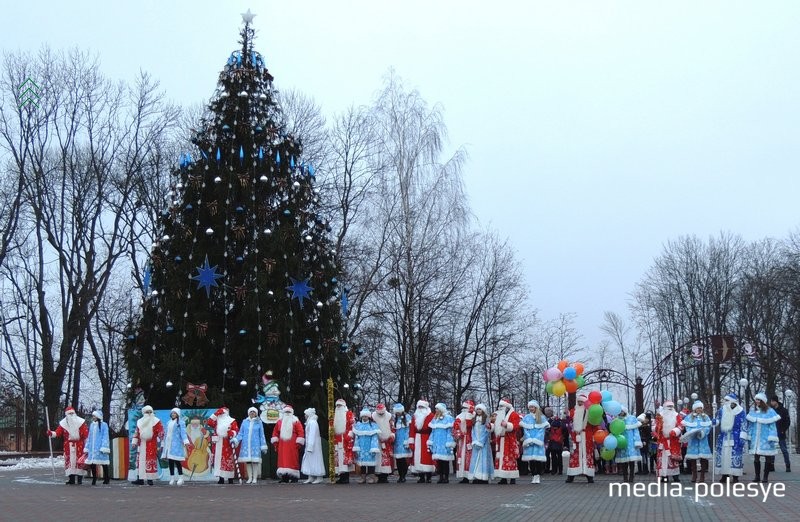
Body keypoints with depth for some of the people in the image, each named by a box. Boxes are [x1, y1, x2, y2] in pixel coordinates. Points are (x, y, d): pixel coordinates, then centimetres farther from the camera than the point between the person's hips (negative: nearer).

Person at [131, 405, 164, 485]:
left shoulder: (156, 421, 0)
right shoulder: (140, 422, 14)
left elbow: (161, 433, -3)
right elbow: (136, 433, 19)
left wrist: (159, 442, -10)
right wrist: (134, 442, 13)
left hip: (152, 446, -5)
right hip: (142, 445, 5)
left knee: (151, 462, -5)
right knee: (140, 461, 5)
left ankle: (150, 479, -1)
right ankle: (140, 479, 10)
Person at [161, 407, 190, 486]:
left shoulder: (180, 422, -3)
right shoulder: (169, 423, 17)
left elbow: (183, 432, -14)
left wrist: (186, 442, -26)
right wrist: (163, 444, 21)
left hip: (176, 445, -6)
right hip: (169, 444, 6)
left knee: (177, 461, -10)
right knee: (170, 461, 5)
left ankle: (180, 478, -5)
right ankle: (172, 478, 11)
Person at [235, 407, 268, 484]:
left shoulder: (259, 422, 6)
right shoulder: (244, 422, 8)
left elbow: (262, 435, 7)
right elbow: (240, 433, 9)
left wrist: (263, 446, 5)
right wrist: (235, 440, -7)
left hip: (255, 445, -2)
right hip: (246, 445, 2)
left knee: (255, 461, -6)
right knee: (248, 461, 1)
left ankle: (255, 478, -2)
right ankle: (250, 478, 7)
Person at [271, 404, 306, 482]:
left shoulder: (295, 421, 2)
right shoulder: (279, 422, 12)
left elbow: (301, 432, -3)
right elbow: (275, 432, 14)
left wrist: (299, 443, -9)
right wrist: (275, 443, 6)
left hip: (292, 446, -3)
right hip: (282, 446, 3)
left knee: (293, 460, -4)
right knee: (283, 461, 0)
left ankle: (294, 477, 0)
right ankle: (284, 477, 3)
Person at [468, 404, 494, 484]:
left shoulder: (486, 419, 0)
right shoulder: (475, 420, 15)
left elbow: (487, 432, -7)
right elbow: (473, 432, 12)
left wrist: (480, 442, -13)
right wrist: (474, 442, -3)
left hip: (484, 443, -5)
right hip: (476, 443, 5)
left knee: (483, 459, -9)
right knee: (475, 460, -1)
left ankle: (483, 479, -11)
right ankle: (475, 478, -2)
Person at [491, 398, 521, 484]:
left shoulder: (514, 415, -1)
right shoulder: (499, 415, 21)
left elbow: (515, 426, -14)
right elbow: (495, 427, 24)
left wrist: (507, 425, -29)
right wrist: (490, 426, 4)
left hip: (509, 441, -7)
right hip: (500, 440, 7)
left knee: (510, 459, -9)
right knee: (500, 458, 2)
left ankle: (512, 478, -5)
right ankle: (503, 478, 6)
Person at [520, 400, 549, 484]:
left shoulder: (541, 418, 7)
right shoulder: (526, 418, 11)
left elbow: (542, 430, 1)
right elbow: (525, 430, 6)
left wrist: (536, 440, -9)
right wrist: (529, 440, -7)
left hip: (538, 441, -2)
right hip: (529, 442, 2)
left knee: (538, 459, -7)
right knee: (531, 459, -2)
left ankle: (538, 476, -5)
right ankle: (533, 476, 3)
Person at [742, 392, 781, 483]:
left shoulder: (770, 411, -7)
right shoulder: (752, 411, 6)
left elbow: (772, 425, -8)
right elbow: (749, 424, 11)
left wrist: (772, 438, -13)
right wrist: (747, 436, 9)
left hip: (766, 439, -3)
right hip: (755, 439, 4)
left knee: (768, 458, 2)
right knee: (756, 458, 5)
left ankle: (765, 477, 11)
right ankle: (757, 476, 15)